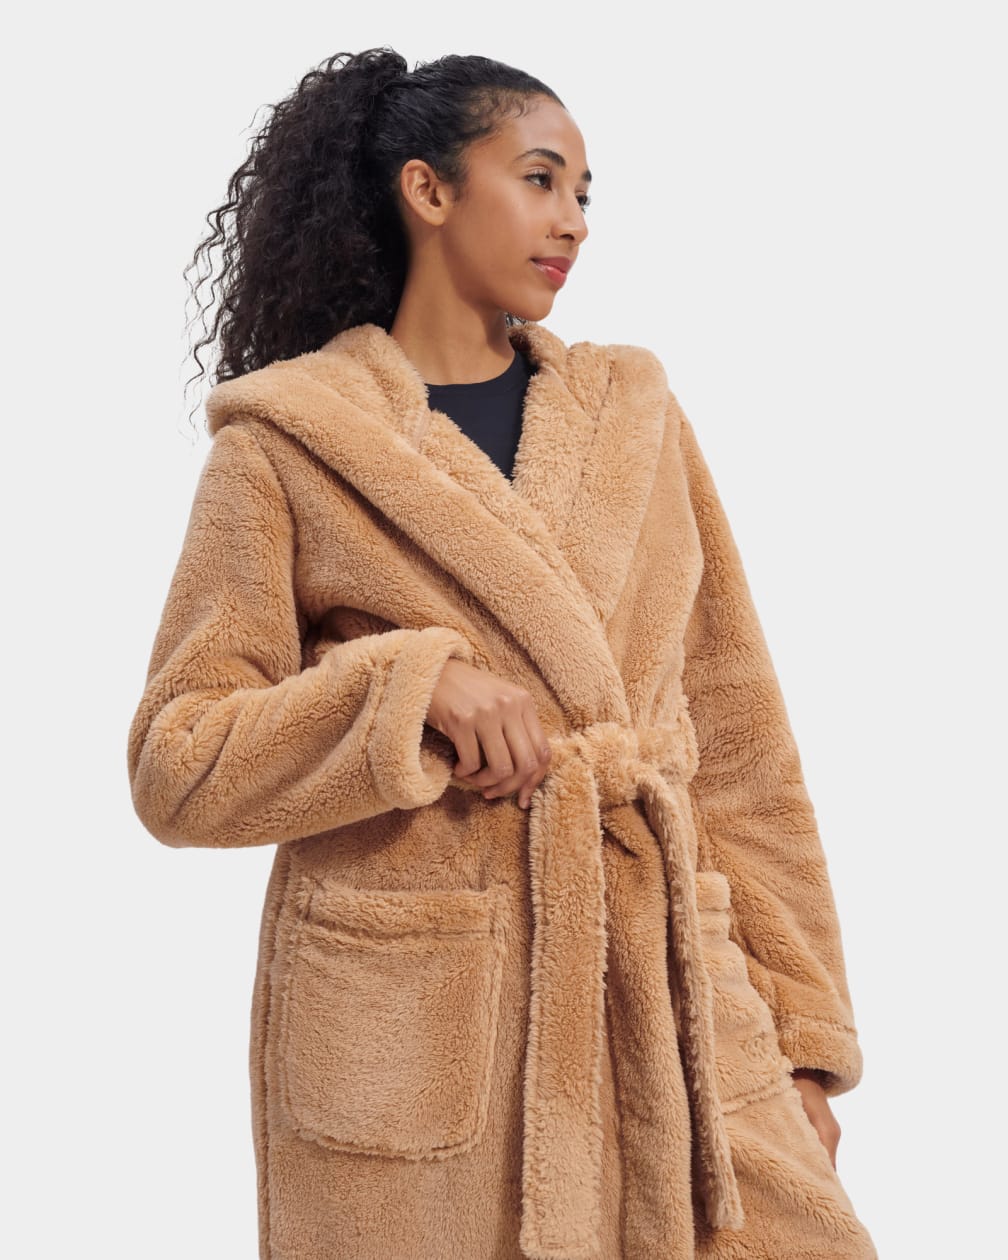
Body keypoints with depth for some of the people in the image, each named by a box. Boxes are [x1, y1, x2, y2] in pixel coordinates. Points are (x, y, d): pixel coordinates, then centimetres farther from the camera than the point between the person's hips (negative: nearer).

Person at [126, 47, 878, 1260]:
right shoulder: (285, 444, 1)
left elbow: (737, 746, 10)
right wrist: (413, 685, -17)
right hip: (410, 1035, -3)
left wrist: (800, 1032, 6)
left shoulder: (636, 412, 11)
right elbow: (177, 765, -3)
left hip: (666, 996, 3)